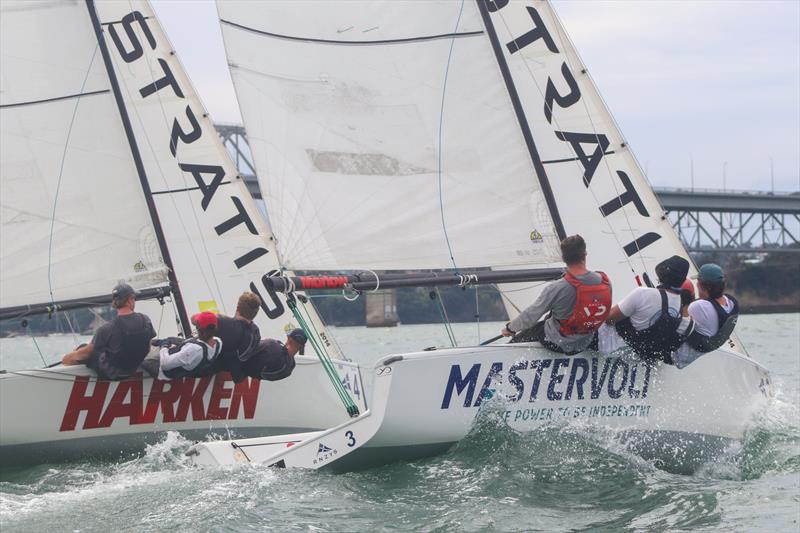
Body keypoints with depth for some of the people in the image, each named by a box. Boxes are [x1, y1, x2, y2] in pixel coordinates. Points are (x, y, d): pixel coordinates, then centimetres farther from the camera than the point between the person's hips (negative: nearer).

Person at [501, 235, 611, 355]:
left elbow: (531, 315, -18)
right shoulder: (605, 283, -16)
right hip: (585, 343, 5)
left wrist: (510, 328, 1)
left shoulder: (556, 289, -31)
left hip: (558, 344, -5)